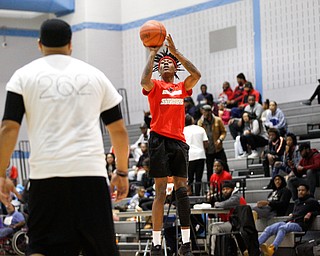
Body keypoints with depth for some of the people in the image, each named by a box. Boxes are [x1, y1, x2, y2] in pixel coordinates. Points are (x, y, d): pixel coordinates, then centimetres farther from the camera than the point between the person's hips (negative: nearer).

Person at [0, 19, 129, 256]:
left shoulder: (24, 76, 7)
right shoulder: (94, 75, 13)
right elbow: (119, 130, 13)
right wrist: (122, 172, 23)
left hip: (46, 176, -1)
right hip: (90, 174, 1)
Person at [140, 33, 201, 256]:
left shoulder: (182, 87, 16)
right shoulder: (155, 86, 6)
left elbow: (196, 75, -2)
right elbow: (145, 80, -17)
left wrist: (175, 51, -1)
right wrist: (152, 53, -10)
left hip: (179, 141, 4)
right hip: (160, 140, -4)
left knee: (182, 189, 0)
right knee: (161, 191, -7)